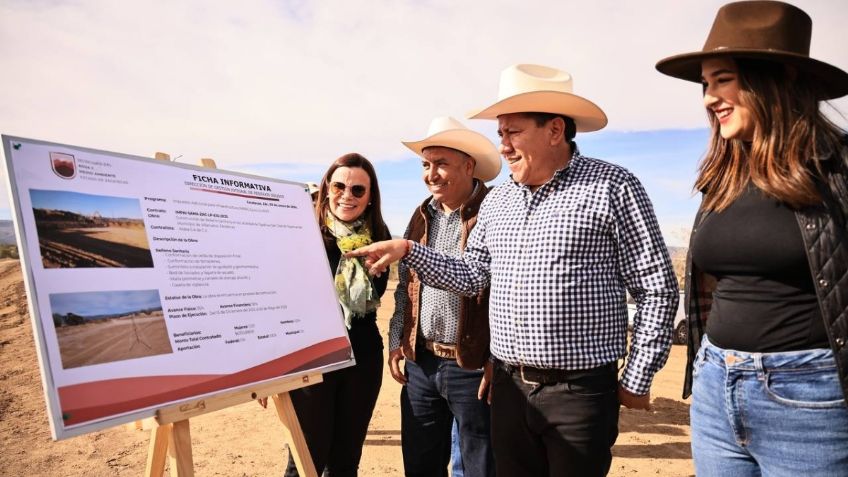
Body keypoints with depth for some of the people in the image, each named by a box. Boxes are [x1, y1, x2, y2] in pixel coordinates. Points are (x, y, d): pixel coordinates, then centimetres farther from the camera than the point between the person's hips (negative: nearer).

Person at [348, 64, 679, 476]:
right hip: (509, 388, 6)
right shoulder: (496, 200, 10)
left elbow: (657, 289, -7)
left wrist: (637, 379, -7)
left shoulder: (612, 187, -8)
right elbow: (471, 275, 12)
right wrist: (407, 250, 2)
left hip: (579, 391, -5)